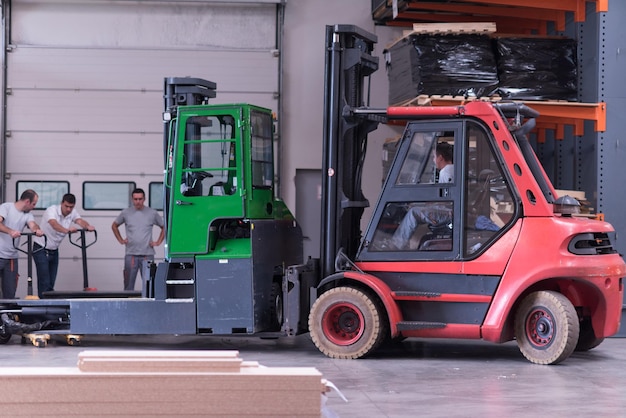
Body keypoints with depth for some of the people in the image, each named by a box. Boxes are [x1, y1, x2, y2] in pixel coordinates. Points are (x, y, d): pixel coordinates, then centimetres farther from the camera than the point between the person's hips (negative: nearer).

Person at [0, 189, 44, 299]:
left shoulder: (27, 214, 10)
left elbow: (32, 225, -9)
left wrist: (37, 230, -34)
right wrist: (10, 231, -39)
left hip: (12, 257, 6)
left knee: (10, 292, 4)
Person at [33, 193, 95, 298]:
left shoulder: (72, 212, -1)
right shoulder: (52, 210, -20)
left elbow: (80, 221, -21)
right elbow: (54, 224, -40)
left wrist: (88, 226, -45)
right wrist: (66, 230, -61)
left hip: (54, 251, 6)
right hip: (41, 249, -6)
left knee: (51, 282, 5)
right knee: (44, 282, -14)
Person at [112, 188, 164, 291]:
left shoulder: (152, 213, 5)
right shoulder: (126, 213, 7)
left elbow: (164, 227, 16)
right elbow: (114, 226, 22)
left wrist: (158, 242, 7)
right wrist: (121, 240, 13)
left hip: (147, 255, -1)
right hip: (131, 254, 1)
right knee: (129, 285, 2)